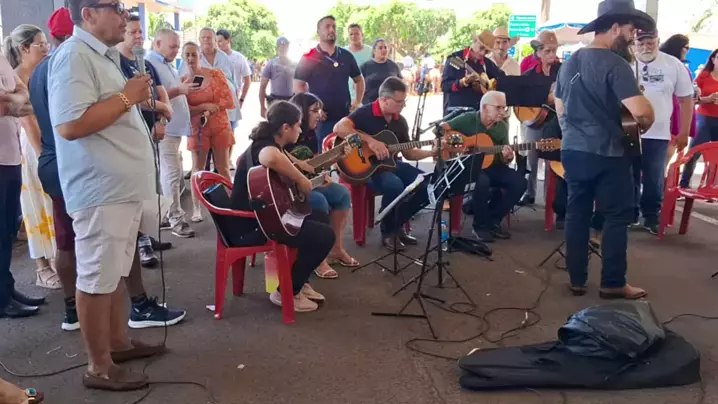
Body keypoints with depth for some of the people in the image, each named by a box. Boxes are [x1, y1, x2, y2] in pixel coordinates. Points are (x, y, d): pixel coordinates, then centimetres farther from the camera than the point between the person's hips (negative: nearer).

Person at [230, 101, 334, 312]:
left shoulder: (274, 145, 11)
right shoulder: (265, 146, -20)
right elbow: (272, 159, -47)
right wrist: (301, 180, -33)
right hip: (253, 225, -11)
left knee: (321, 218, 22)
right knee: (325, 235, -14)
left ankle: (299, 282, 24)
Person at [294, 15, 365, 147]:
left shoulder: (346, 56, 9)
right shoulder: (308, 58, -3)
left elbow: (359, 80, 20)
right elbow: (298, 85, -4)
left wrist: (358, 102, 7)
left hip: (345, 117, 4)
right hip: (321, 119, -4)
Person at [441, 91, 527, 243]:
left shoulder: (502, 126, 6)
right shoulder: (467, 119, -9)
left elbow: (502, 160, 9)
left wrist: (508, 157, -16)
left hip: (489, 166, 6)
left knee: (519, 182, -15)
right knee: (482, 181, -38)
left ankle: (493, 220, 1)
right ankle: (480, 225, -14)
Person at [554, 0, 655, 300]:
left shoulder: (570, 62, 10)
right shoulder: (615, 64, -16)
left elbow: (560, 109, 20)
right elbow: (642, 111, -25)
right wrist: (645, 123, -4)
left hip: (572, 150, 7)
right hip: (607, 153, -7)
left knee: (576, 214, 11)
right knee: (617, 217, 4)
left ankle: (577, 280, 16)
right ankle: (612, 283, 9)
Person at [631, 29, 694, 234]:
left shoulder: (673, 65, 1)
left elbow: (686, 99, 6)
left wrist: (684, 132, 5)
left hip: (658, 134, 0)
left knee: (654, 180, 5)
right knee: (630, 177, 8)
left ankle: (651, 216, 19)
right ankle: (630, 214, 21)